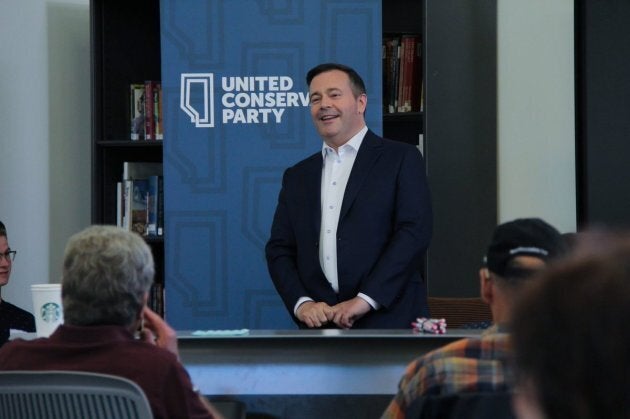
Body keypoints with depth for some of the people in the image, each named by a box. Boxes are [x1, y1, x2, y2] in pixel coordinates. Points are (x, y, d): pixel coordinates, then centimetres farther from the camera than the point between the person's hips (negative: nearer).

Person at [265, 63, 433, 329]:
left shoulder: (401, 159, 4)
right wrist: (301, 302, -4)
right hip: (321, 326, 4)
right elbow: (279, 250, 15)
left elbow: (415, 231, -6)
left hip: (388, 321, -4)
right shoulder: (297, 177, 19)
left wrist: (366, 299, -14)